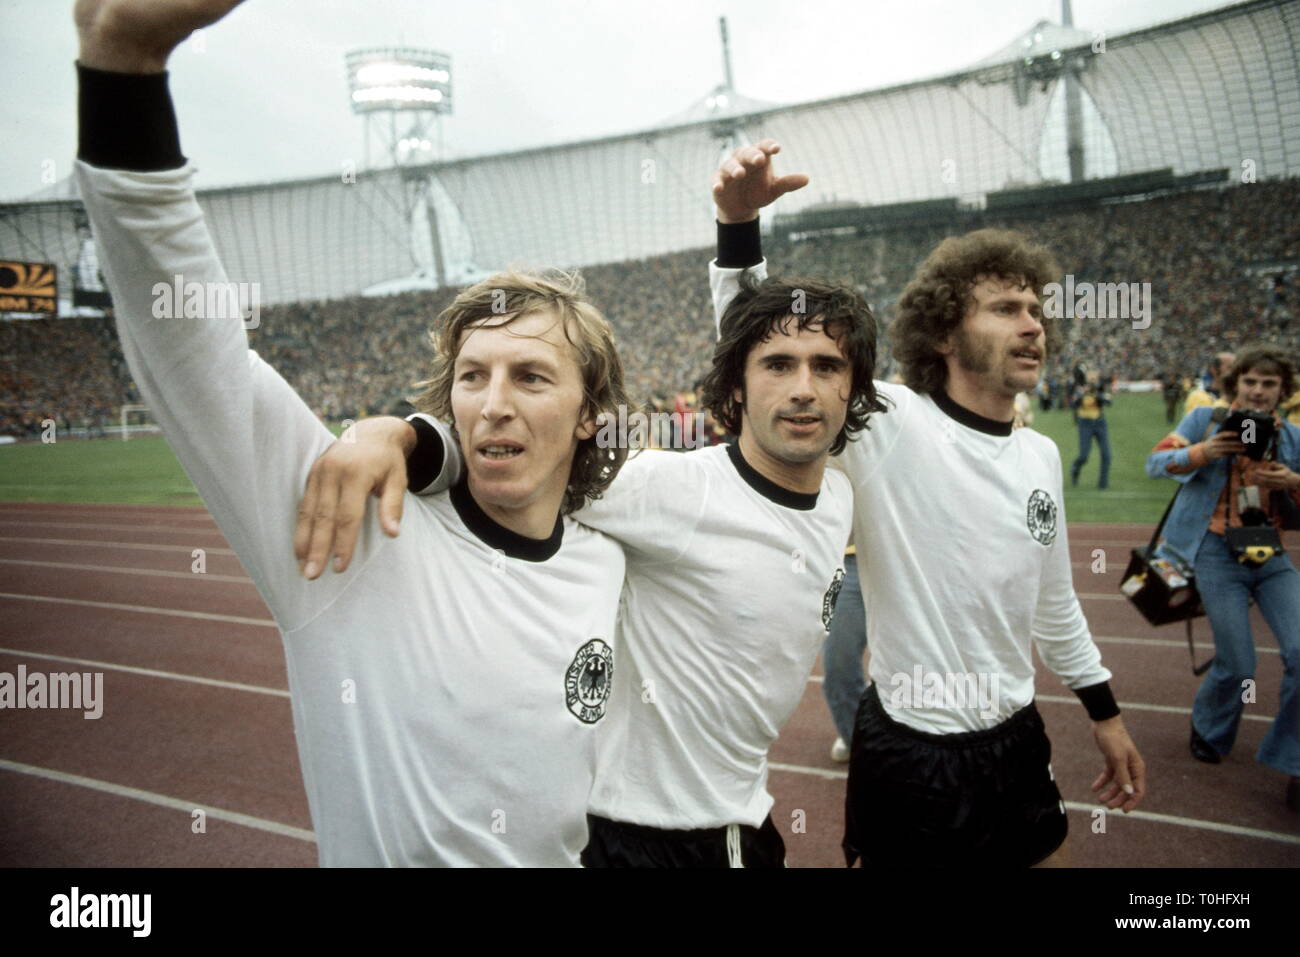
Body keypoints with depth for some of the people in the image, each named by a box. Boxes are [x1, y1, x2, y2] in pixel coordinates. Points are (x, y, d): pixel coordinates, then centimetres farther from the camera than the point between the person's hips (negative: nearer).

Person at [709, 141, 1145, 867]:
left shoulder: (1042, 456, 4)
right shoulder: (888, 425, -15)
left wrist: (1105, 712, 21)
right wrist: (740, 227, -36)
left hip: (1018, 742, 6)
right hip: (911, 755, -6)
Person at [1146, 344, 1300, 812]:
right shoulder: (1206, 419, 0)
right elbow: (1155, 462, -6)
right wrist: (1202, 452, -22)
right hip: (1218, 554, -3)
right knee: (1237, 665, -4)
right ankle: (1208, 733, 30)